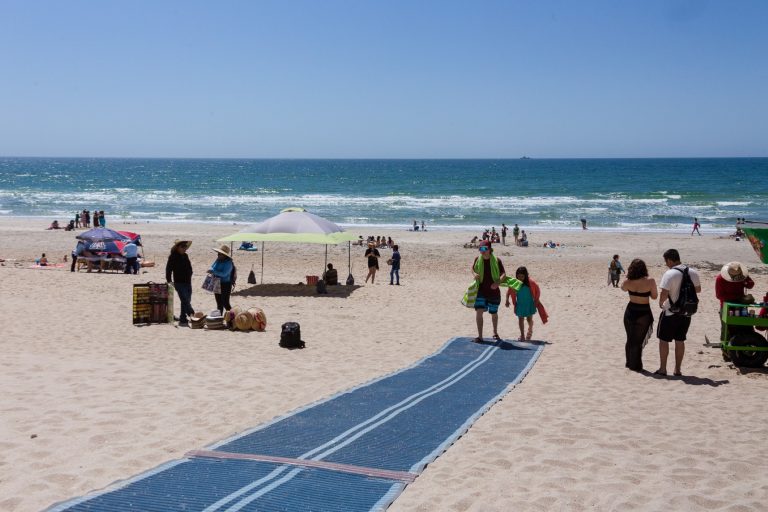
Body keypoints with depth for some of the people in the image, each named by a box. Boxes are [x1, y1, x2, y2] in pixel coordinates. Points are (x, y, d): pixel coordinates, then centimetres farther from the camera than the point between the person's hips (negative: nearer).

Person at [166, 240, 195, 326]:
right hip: (179, 283, -8)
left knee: (186, 301, 9)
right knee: (185, 301, -13)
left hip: (187, 282, 8)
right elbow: (168, 269, -9)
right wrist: (169, 281, -11)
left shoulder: (185, 256, 13)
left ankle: (183, 320, 16)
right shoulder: (173, 257, -7)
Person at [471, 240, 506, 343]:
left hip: (494, 292, -1)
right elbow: (473, 269, 15)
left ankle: (495, 333, 41)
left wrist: (498, 282, -27)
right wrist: (474, 274, -8)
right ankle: (480, 336, -10)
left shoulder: (496, 261, -9)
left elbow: (503, 274, -8)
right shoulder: (477, 260, -2)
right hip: (481, 291, 1)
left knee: (494, 313, 17)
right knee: (479, 311, -15)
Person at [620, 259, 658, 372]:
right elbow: (654, 296, -6)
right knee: (638, 341, 7)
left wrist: (628, 276, 12)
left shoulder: (628, 281, -10)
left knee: (630, 339, 19)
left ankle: (629, 362, 29)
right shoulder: (650, 281, -19)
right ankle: (635, 365, 14)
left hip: (630, 312, 3)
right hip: (644, 314, -3)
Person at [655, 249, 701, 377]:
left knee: (663, 340, 7)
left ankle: (662, 369, 10)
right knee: (680, 340, 14)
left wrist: (661, 303, -6)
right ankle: (678, 369, 17)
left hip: (670, 312, -6)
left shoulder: (669, 274, -19)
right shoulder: (693, 272, 0)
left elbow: (664, 293, -24)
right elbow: (698, 289, 13)